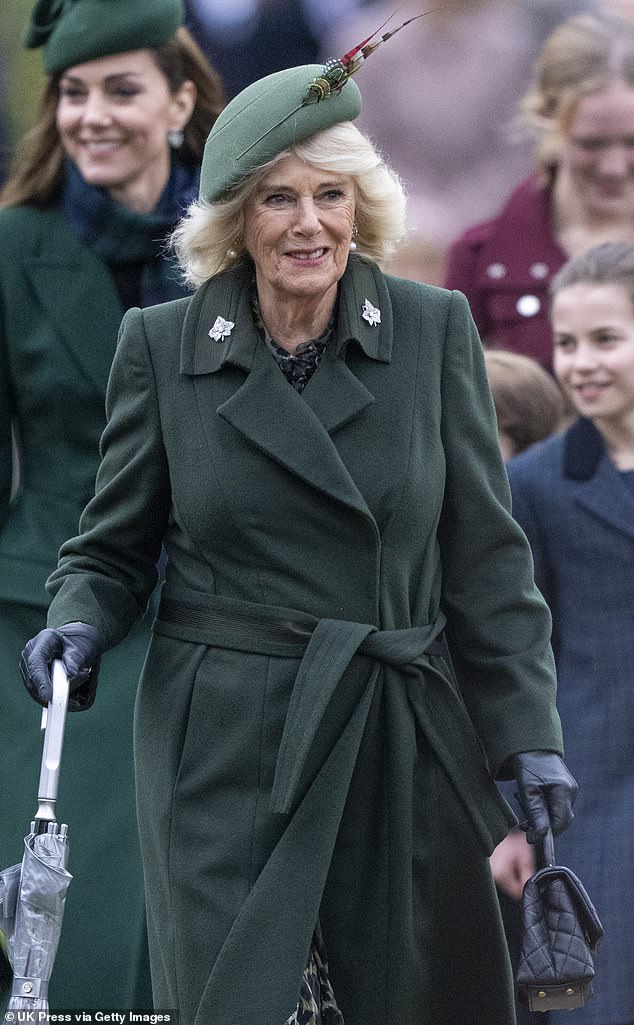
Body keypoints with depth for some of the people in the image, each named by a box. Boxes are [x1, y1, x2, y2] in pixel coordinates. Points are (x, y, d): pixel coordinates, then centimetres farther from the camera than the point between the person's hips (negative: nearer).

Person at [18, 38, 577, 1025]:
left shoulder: (434, 331, 1)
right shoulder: (162, 345, 1)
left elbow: (486, 556, 4)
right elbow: (113, 545, 9)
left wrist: (529, 733, -1)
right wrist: (80, 621, -12)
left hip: (403, 747, 1)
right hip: (225, 748, -1)